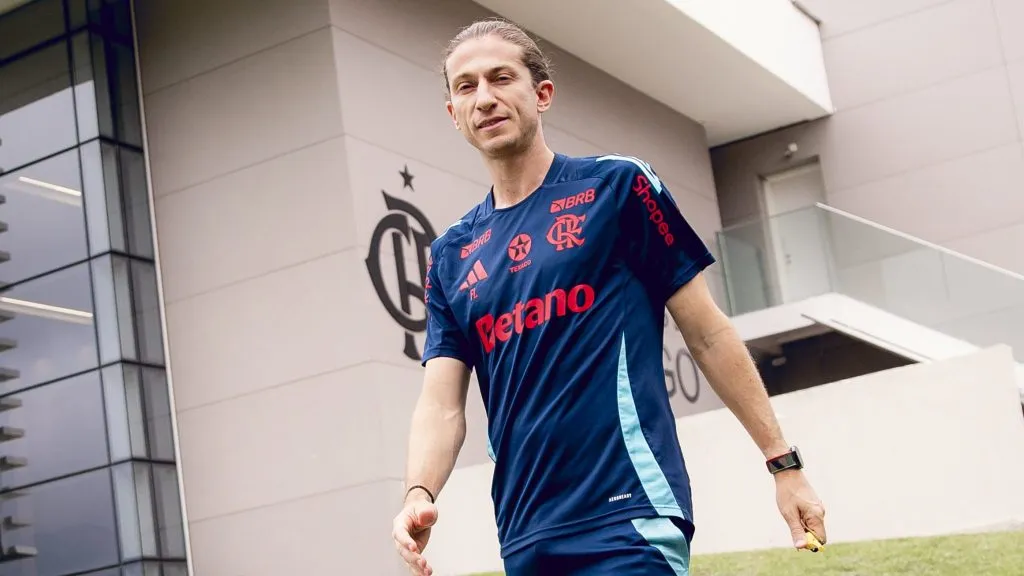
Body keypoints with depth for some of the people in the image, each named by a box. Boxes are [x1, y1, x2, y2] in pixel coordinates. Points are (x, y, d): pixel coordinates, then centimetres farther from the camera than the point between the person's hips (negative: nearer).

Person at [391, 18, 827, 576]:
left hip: (628, 525, -5)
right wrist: (419, 495, -14)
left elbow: (708, 334, 2)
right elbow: (441, 403, 6)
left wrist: (784, 463, 0)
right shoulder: (449, 255, 12)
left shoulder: (617, 185, 1)